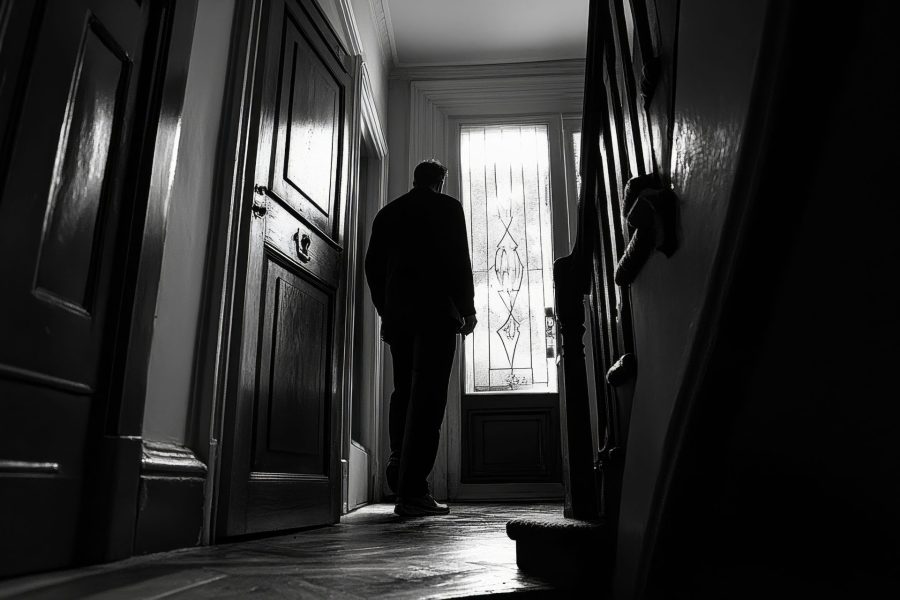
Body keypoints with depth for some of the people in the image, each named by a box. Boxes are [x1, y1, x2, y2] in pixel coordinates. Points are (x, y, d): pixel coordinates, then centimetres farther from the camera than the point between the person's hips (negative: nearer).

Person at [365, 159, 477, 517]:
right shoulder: (447, 208, 4)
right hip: (436, 311, -5)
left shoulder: (387, 213, 17)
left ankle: (399, 462, 4)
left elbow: (373, 265, 15)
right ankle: (412, 491, -8)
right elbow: (459, 260, -4)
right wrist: (467, 309, 1)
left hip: (397, 313, 5)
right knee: (427, 396, -7)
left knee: (403, 391, 16)